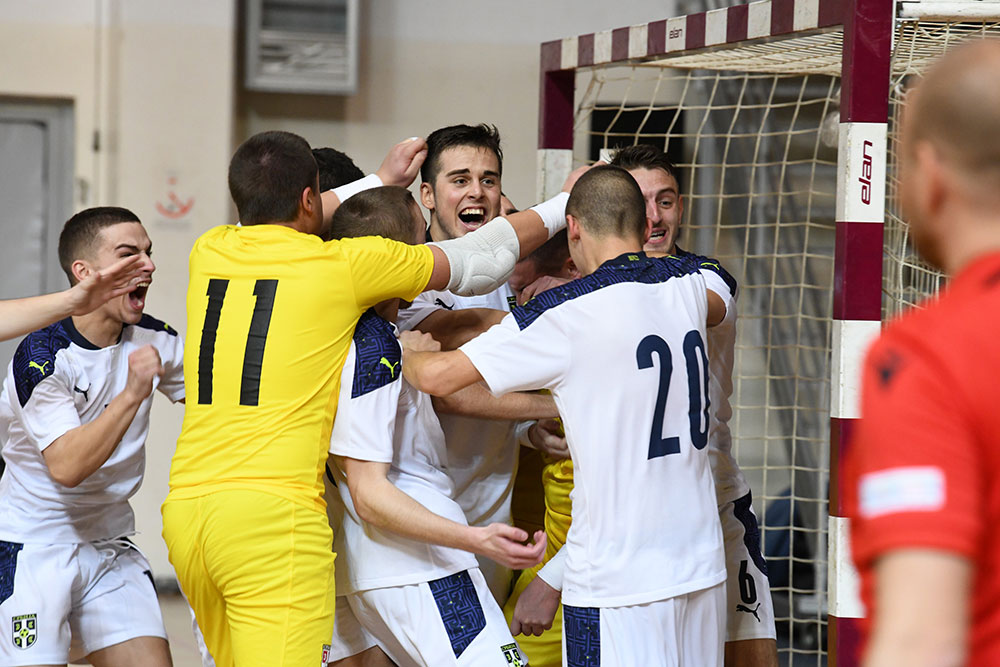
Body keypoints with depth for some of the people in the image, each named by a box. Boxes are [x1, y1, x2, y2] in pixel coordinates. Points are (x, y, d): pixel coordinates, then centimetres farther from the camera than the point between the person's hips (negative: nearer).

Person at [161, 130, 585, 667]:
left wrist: (380, 181, 46)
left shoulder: (210, 253, 13)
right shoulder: (345, 264, 1)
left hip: (183, 507, 6)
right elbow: (479, 262, 13)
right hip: (275, 512, -6)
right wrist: (562, 208, 30)